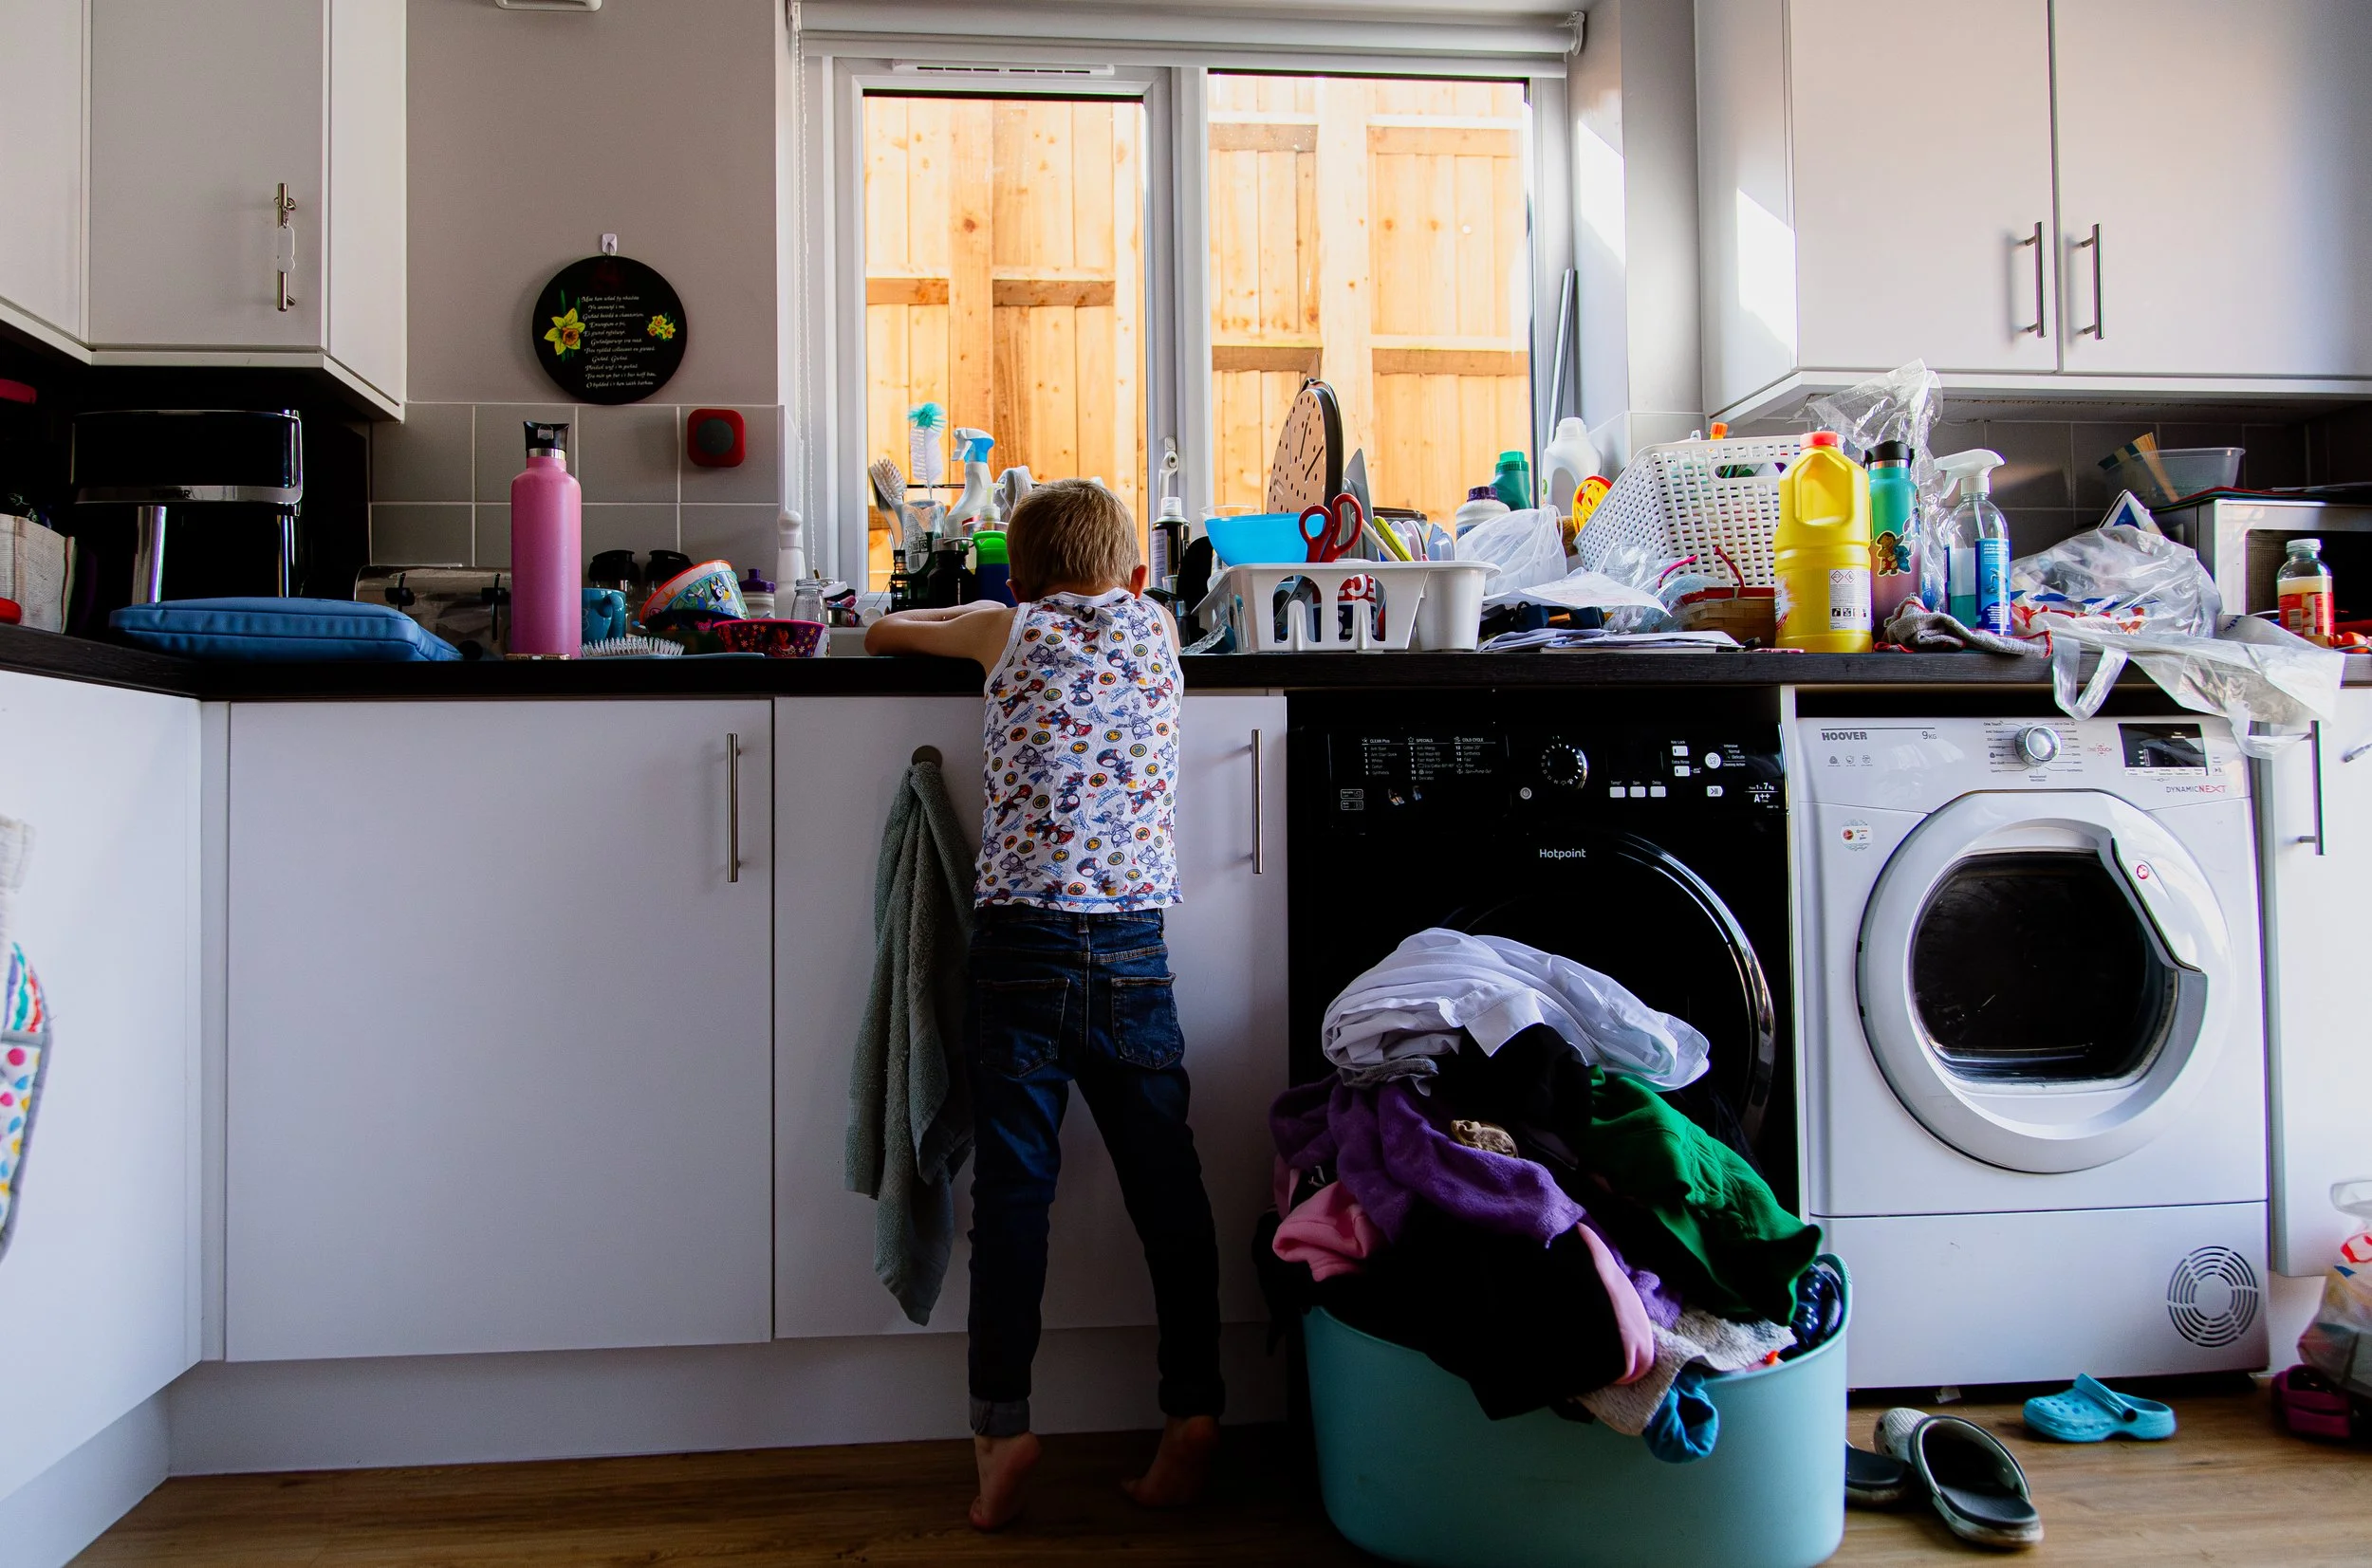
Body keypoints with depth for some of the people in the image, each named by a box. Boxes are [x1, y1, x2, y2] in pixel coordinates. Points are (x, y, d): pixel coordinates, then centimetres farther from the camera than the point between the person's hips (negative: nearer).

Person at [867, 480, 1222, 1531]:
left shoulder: (1008, 631, 9)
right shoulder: (1155, 628, 13)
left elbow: (882, 632, 26)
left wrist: (976, 618, 40)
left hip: (1022, 944, -1)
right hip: (1133, 945, 2)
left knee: (1013, 1189, 3)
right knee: (1167, 1185, 9)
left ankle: (1003, 1422, 5)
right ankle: (1194, 1411, 14)